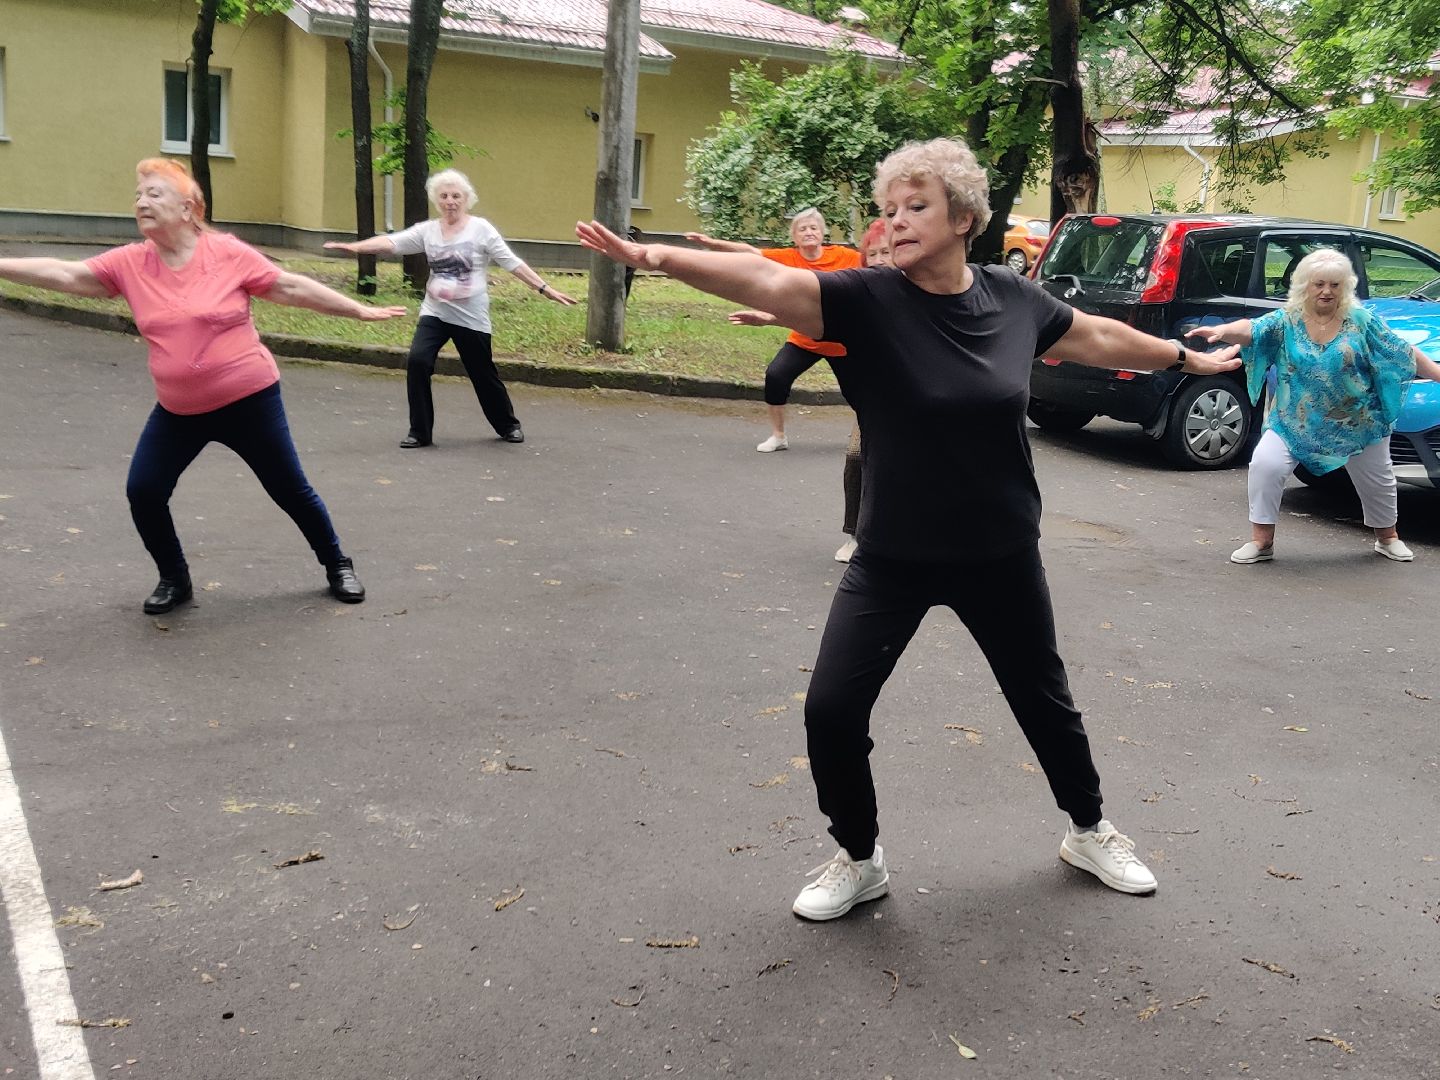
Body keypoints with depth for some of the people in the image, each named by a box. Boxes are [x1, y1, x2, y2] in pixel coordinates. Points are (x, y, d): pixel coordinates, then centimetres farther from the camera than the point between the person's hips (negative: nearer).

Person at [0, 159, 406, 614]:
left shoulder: (230, 253, -11)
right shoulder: (129, 264, -3)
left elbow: (293, 288, -6)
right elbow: (65, 274, -7)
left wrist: (359, 310, -3)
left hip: (248, 400, -4)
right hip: (177, 410, 4)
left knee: (289, 489, 5)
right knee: (142, 491, -2)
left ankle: (337, 565, 26)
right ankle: (174, 579, 20)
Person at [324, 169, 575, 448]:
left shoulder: (481, 229, -6)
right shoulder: (427, 230, 1)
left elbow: (512, 263, -8)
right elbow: (391, 242, -9)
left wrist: (545, 289, -13)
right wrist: (356, 246, -25)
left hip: (471, 318, -2)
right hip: (434, 313, 2)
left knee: (483, 374, 9)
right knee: (417, 361, -16)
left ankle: (507, 425, 34)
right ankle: (420, 431, -3)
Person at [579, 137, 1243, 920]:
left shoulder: (1013, 298, -6)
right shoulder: (867, 299, -15)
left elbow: (1099, 338, 13)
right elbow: (766, 282, -32)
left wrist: (1187, 359, 26)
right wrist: (657, 257, -48)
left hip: (1001, 556, 2)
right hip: (892, 558, -2)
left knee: (1043, 701, 18)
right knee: (831, 710, -8)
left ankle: (1089, 833, 46)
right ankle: (859, 860, 20)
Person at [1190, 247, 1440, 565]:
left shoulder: (1361, 321, -8)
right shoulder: (1286, 320, -9)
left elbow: (1403, 351, -4)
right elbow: (1251, 329, -25)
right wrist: (1221, 330, -46)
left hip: (1357, 424, 1)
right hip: (1295, 422, 0)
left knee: (1377, 480, 16)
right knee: (1265, 465, -18)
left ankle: (1388, 537, 43)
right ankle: (1261, 540, -5)